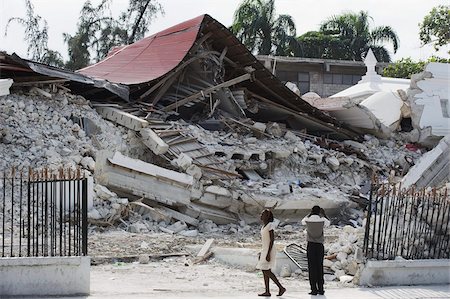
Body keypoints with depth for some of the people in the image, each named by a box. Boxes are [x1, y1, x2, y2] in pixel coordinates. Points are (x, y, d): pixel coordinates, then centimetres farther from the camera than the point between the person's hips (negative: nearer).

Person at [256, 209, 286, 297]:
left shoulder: (270, 225, -14)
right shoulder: (264, 226, 14)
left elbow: (272, 240, -19)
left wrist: (268, 253, -23)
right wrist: (261, 253, 19)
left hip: (269, 251, -9)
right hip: (264, 250, 9)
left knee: (267, 271, -12)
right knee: (265, 271, 5)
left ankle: (281, 288, -8)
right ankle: (267, 291, 5)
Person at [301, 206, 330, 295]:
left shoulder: (308, 220, -3)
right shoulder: (322, 220, -3)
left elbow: (303, 222, 24)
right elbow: (328, 222, 22)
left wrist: (310, 213, 28)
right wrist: (323, 214, 33)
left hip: (311, 246, -1)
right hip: (320, 246, 1)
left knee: (312, 268, 0)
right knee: (319, 268, 6)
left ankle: (314, 289, -4)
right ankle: (320, 289, 5)